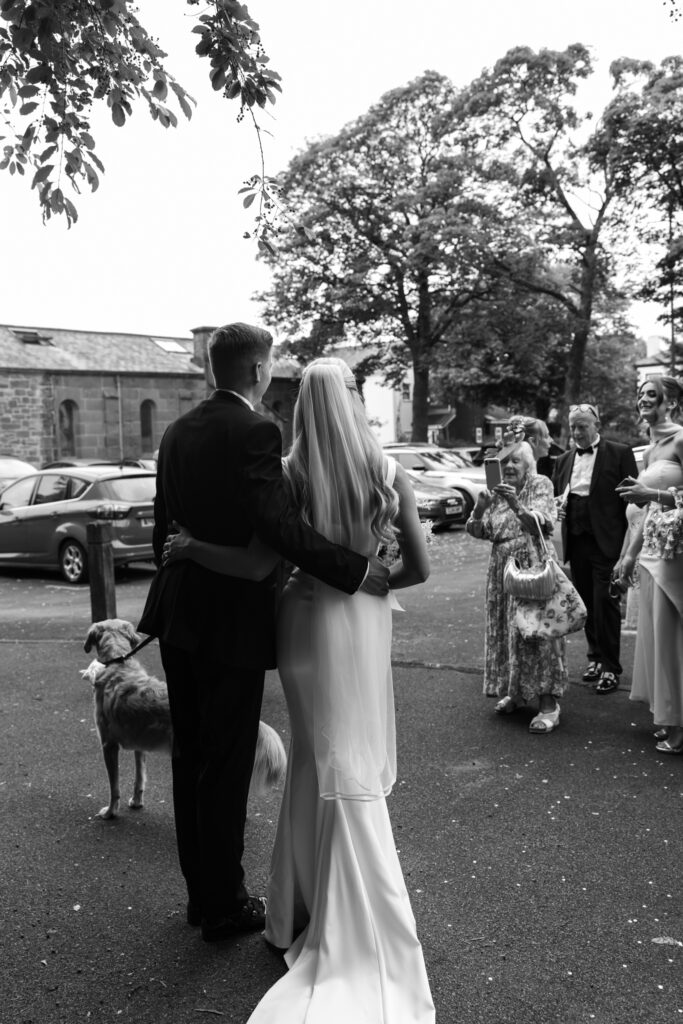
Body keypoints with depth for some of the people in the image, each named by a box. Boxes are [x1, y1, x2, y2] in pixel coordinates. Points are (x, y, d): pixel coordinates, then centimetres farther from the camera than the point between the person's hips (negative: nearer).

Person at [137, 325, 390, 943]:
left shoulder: (179, 431, 8)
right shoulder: (255, 431, -16)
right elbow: (281, 526, -25)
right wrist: (358, 571, -20)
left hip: (179, 619, 8)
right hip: (233, 621, -8)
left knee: (191, 759, 17)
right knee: (226, 768, 5)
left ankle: (201, 892, 33)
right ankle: (225, 907, 20)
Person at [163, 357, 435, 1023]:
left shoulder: (291, 473, -13)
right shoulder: (390, 473, -6)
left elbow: (258, 565, -19)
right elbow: (418, 568, -4)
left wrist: (188, 546, -5)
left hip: (308, 622, -2)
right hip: (365, 622, 2)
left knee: (323, 763, 11)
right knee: (357, 765, 14)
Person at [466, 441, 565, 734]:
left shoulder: (541, 485, -3)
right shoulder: (498, 492, 11)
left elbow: (542, 526, -16)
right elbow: (477, 532, 6)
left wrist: (517, 506, -32)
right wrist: (479, 509, -14)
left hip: (533, 566, -5)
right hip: (502, 569, 5)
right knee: (504, 629, 6)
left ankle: (548, 702, -7)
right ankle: (515, 691, 22)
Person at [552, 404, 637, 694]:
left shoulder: (619, 453, -2)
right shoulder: (564, 460, 14)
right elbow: (556, 494, 23)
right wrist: (557, 504, -2)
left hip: (606, 542, -5)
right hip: (576, 542, 5)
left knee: (606, 603, -5)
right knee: (587, 604, 12)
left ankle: (610, 668, 3)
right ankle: (595, 658, 26)